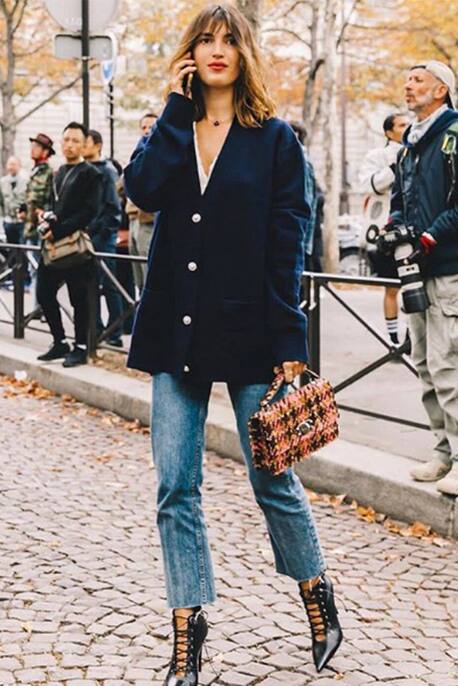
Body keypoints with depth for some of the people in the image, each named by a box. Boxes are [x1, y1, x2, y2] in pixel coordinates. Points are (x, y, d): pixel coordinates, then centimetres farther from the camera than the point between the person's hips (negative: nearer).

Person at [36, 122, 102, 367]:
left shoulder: (90, 174, -6)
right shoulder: (59, 173, 17)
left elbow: (89, 212, -15)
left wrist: (58, 230, -18)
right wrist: (46, 223, 1)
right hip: (53, 245, 7)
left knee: (79, 298, 0)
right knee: (44, 293, 7)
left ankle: (80, 347, 10)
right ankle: (60, 342, 19)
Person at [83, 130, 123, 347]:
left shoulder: (106, 171, -6)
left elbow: (113, 207, -11)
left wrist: (100, 234, -15)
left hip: (103, 237, -7)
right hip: (86, 236, 7)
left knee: (109, 286, -3)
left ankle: (115, 332, 1)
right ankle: (96, 329, 16)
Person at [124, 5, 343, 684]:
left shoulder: (274, 137, 1)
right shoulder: (173, 129, 11)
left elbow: (288, 243, -4)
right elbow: (142, 189, -11)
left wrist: (289, 340, -10)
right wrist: (178, 107, -8)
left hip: (248, 331, -3)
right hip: (177, 330, 3)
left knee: (273, 479, 6)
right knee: (176, 487, 3)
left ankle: (318, 597, 28)